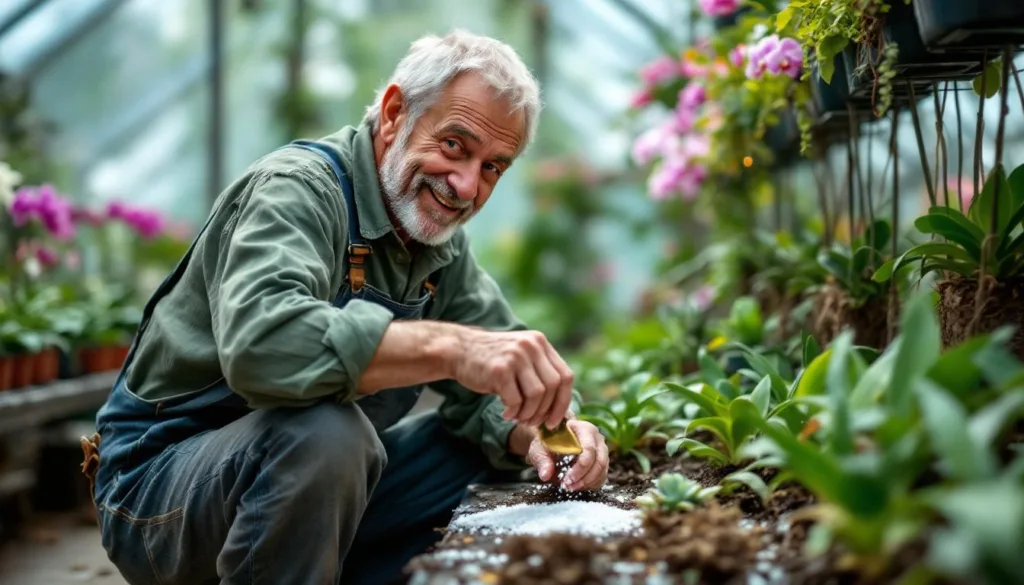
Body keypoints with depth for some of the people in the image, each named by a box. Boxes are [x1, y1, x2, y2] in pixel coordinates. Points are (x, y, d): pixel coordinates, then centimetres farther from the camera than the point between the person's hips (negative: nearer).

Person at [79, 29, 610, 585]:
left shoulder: (443, 243, 5)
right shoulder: (299, 188, -20)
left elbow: (495, 378, 5)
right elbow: (258, 343, -40)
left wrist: (533, 430, -18)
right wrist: (451, 348, -47)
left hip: (320, 477, 8)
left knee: (499, 448, 0)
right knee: (324, 431, -36)